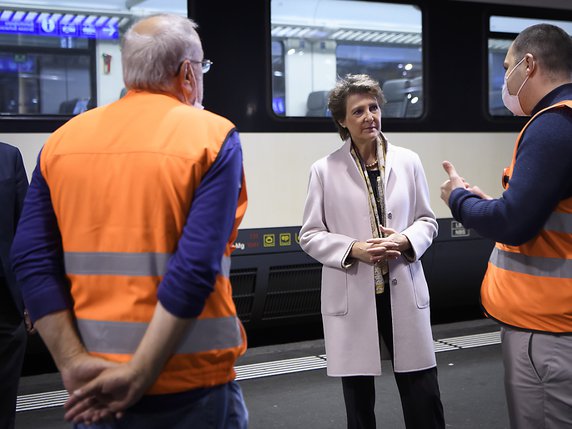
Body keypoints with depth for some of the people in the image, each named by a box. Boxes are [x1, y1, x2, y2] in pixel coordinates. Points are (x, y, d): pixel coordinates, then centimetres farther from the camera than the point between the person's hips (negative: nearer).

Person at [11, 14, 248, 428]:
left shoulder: (62, 141, 4)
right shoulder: (212, 137, -8)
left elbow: (33, 262, -4)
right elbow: (197, 268, -19)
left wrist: (75, 364, -6)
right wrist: (137, 377, -17)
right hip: (191, 392, -3)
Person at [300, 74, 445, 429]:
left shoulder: (408, 161, 5)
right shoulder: (325, 170, -2)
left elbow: (427, 221, 11)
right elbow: (310, 235, 1)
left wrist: (406, 240, -11)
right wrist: (353, 249, -15)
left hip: (404, 291, 1)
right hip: (353, 297, -1)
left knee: (424, 394, 4)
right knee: (358, 394, 11)